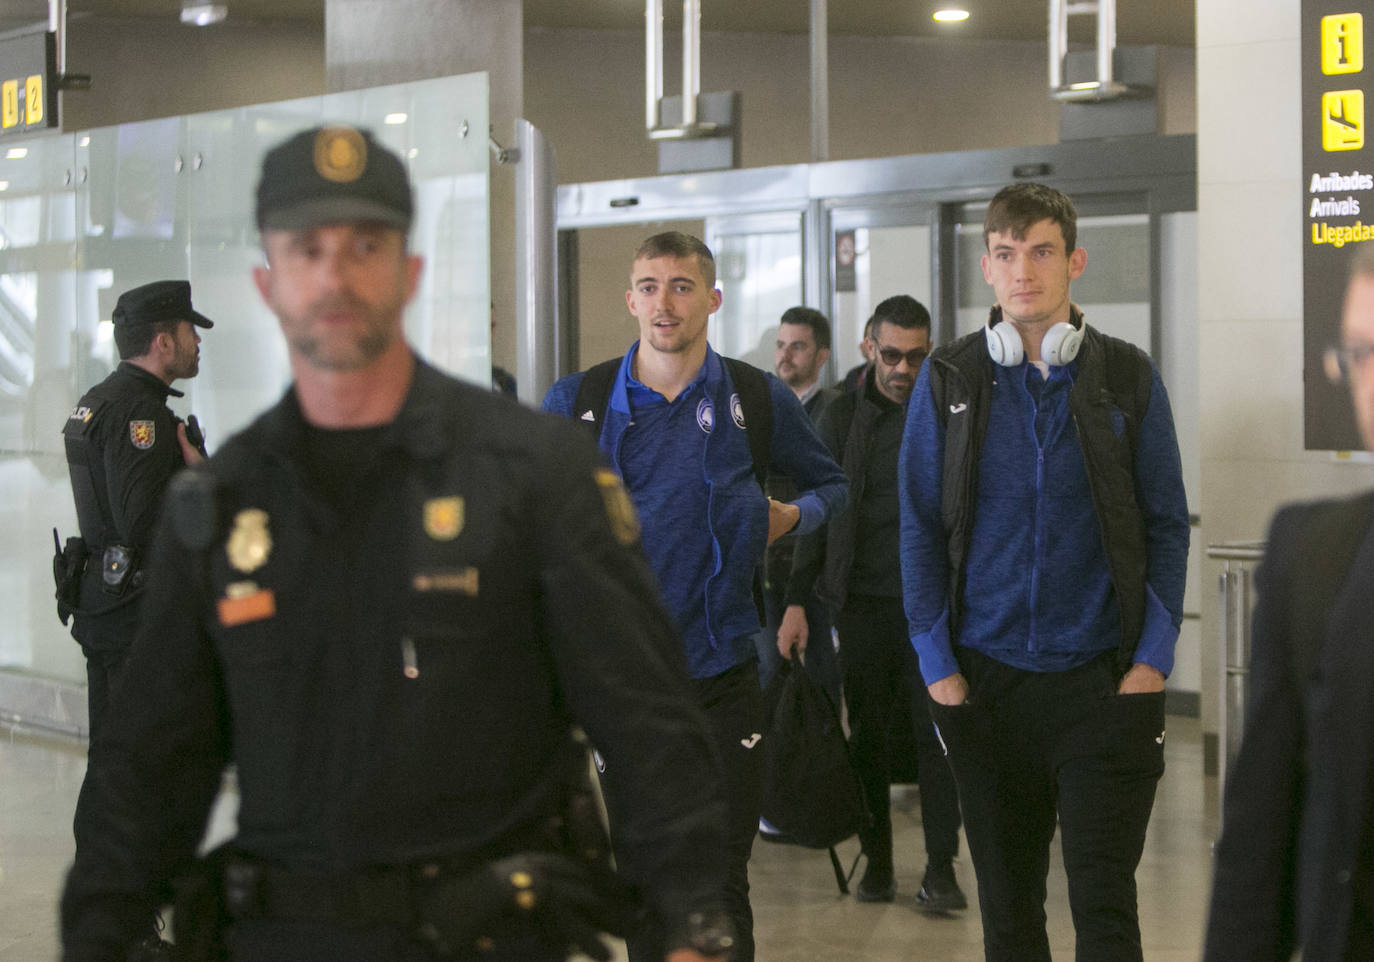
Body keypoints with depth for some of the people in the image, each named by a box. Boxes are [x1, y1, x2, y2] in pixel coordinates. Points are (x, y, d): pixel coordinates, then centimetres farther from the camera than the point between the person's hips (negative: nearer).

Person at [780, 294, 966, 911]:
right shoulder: (842, 416, 5)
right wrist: (797, 600, 1)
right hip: (863, 599, 1)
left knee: (937, 727, -5)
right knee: (869, 731, 4)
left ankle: (941, 868, -2)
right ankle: (877, 860, 13)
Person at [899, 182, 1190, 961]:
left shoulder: (1128, 378, 1)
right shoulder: (948, 381, 3)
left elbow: (1168, 526, 3)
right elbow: (921, 528, 5)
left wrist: (1153, 660, -5)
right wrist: (937, 664, -2)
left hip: (1103, 683, -1)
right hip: (987, 683, 1)